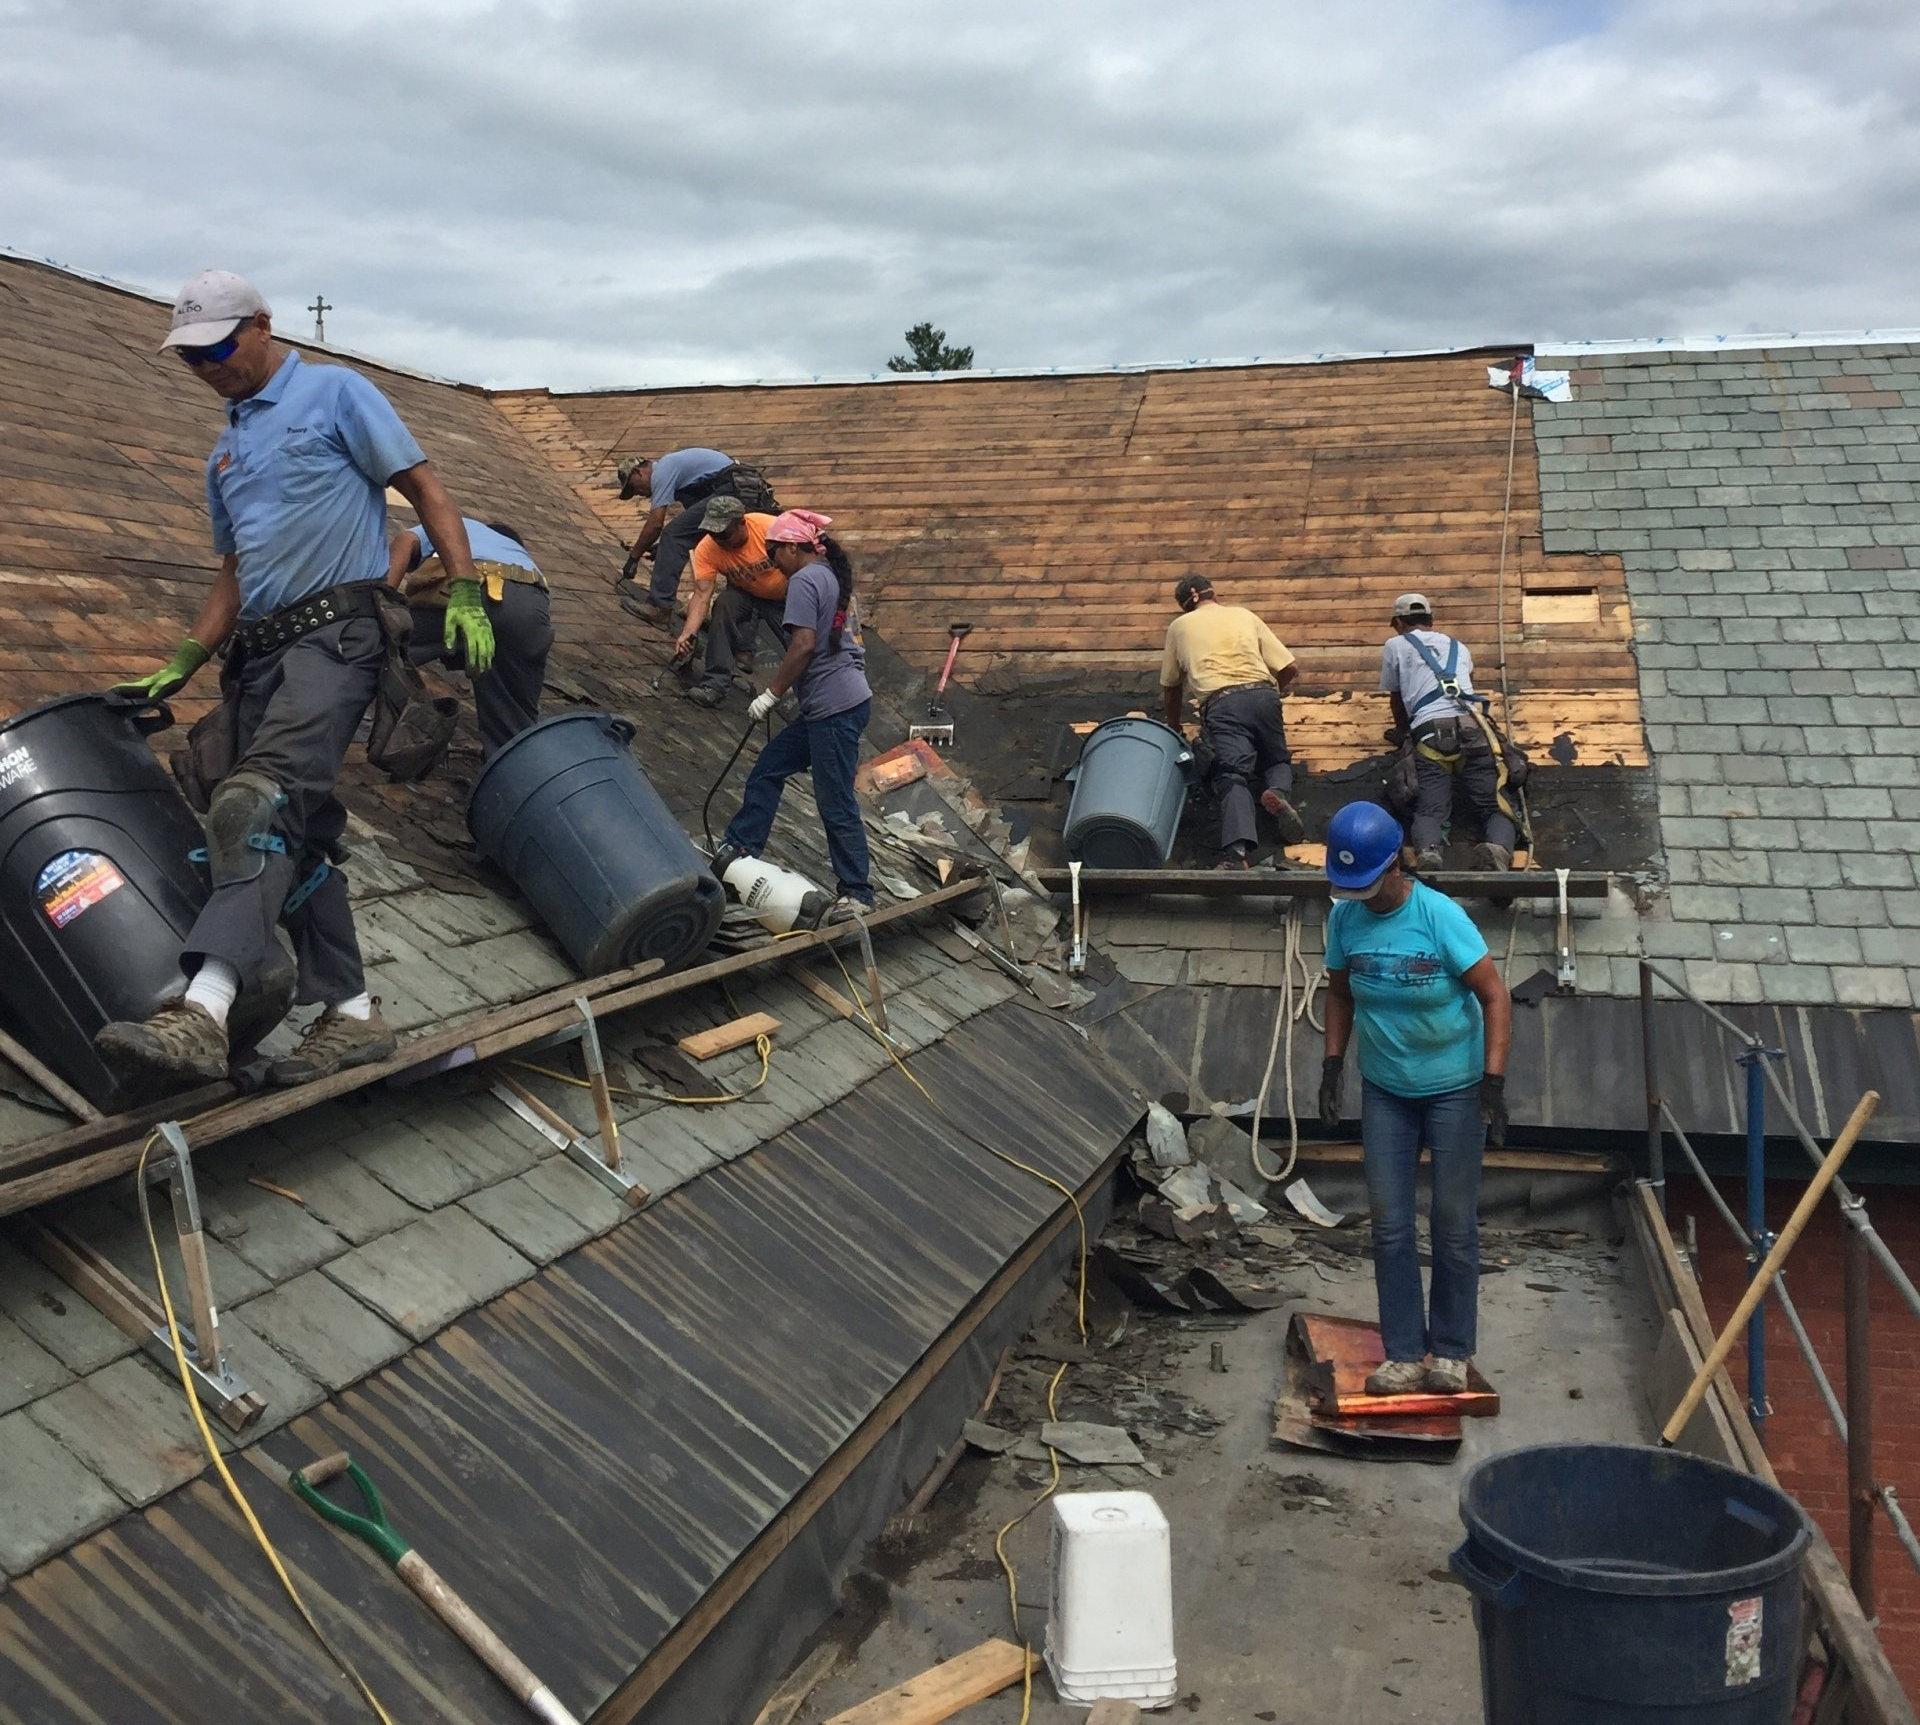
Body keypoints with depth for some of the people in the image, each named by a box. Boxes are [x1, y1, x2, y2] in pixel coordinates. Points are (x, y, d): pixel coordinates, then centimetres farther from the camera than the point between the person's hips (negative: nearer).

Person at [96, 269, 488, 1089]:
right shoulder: (225, 449, 25)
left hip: (336, 629, -9)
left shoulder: (334, 393, 3)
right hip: (260, 650, 9)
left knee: (261, 803, -26)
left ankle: (202, 1012, -39)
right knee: (298, 833, 2)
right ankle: (351, 1012, 6)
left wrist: (464, 591, -13)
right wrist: (180, 666, 18)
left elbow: (423, 486, -1)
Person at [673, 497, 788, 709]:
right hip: (745, 594, 1)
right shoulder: (706, 549, -25)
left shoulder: (769, 527, -34)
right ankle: (715, 683, -26)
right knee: (723, 606, -28)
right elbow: (702, 596, -29)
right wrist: (686, 635, -42)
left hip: (785, 596, -1)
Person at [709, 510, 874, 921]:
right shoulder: (835, 578, 18)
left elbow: (804, 644, -19)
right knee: (769, 768, 16)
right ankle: (739, 847, 23)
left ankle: (857, 892, 2)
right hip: (843, 701, 10)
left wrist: (770, 693, -12)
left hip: (835, 709, -10)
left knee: (835, 802, -4)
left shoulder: (804, 580, -10)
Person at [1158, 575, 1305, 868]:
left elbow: (1171, 688, 29)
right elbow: (1290, 668, 19)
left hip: (1220, 704, -2)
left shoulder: (1179, 627, 22)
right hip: (1262, 695, 2)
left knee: (1233, 777, -14)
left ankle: (1237, 850, -41)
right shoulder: (1245, 616, 24)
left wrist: (1175, 732, 43)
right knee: (1277, 761, 21)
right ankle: (1279, 791, -15)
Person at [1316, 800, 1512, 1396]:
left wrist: (1493, 1084, -21)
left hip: (1453, 1087, -4)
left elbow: (1495, 997, -16)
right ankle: (1404, 1354, 12)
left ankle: (1451, 1352, 17)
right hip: (1384, 1090, 4)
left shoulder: (1440, 916, -19)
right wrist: (1332, 1066, 2)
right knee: (1389, 1224, 3)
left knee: (1455, 1222, 4)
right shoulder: (1344, 918, -7)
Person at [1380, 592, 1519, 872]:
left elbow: (1396, 701, 31)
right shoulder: (1458, 647, 33)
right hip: (1471, 728, 2)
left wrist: (1405, 733, 50)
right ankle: (1497, 847, -39)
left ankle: (1427, 852, -46)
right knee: (1494, 806, -5)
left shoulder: (1395, 645, 22)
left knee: (1429, 809, -12)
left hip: (1429, 733, -2)